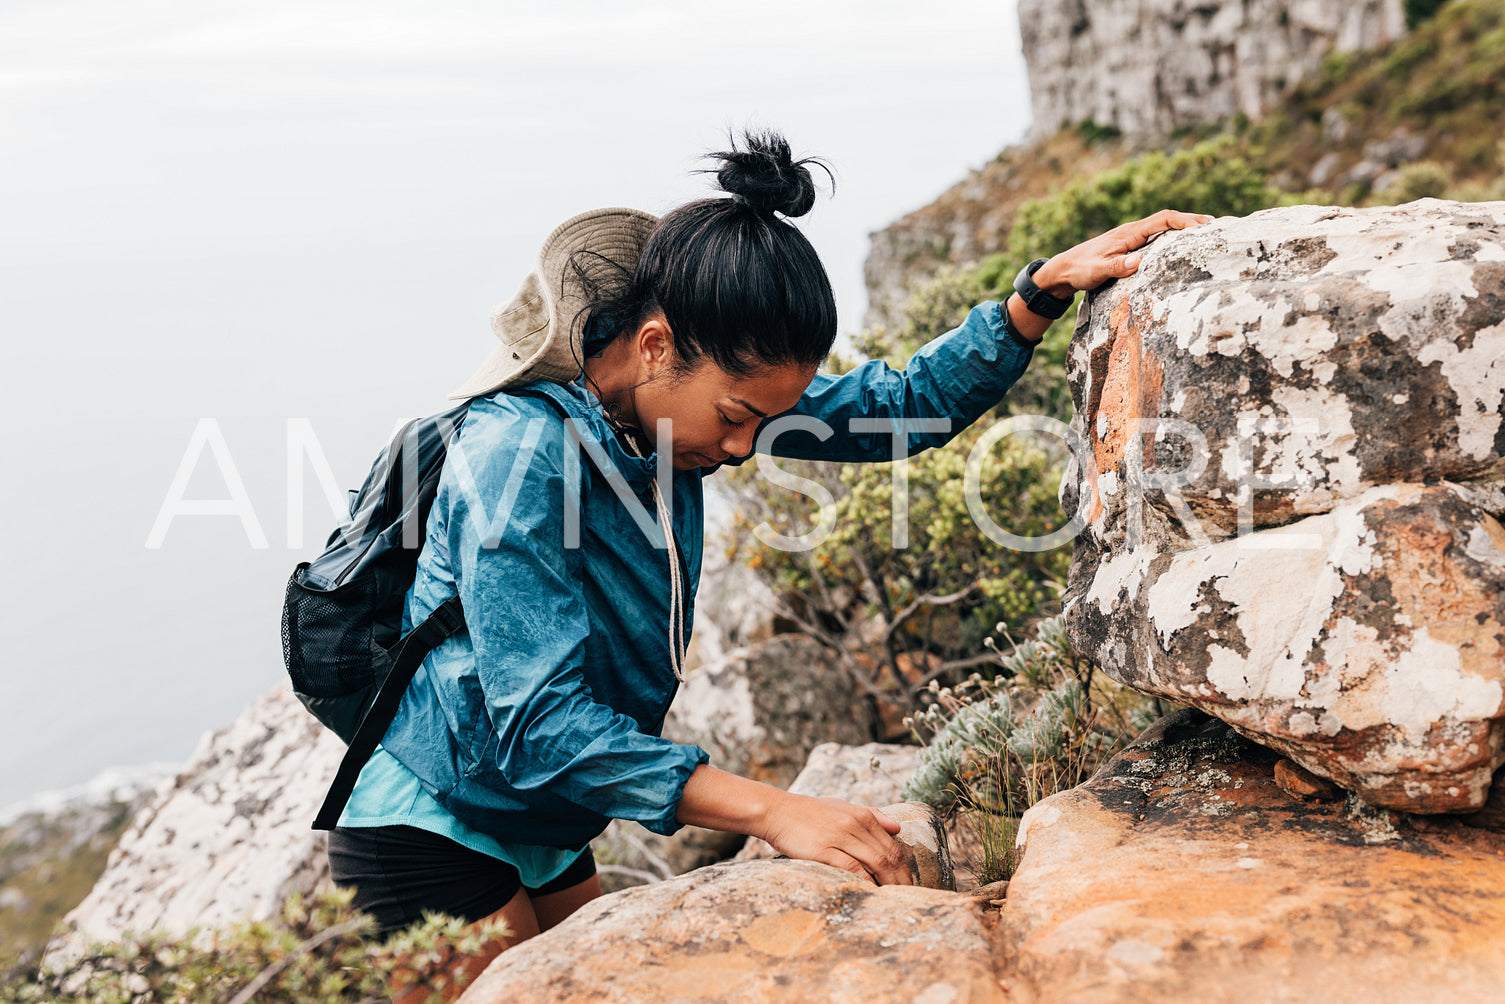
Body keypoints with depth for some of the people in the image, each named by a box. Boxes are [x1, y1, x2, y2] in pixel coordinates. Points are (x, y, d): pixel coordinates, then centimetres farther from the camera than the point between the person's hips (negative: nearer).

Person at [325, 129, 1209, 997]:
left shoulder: (698, 394, -7)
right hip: (435, 841, -7)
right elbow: (539, 725, -33)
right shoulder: (518, 455, -29)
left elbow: (904, 405, 1)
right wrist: (772, 811, -39)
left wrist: (1047, 289, -11)